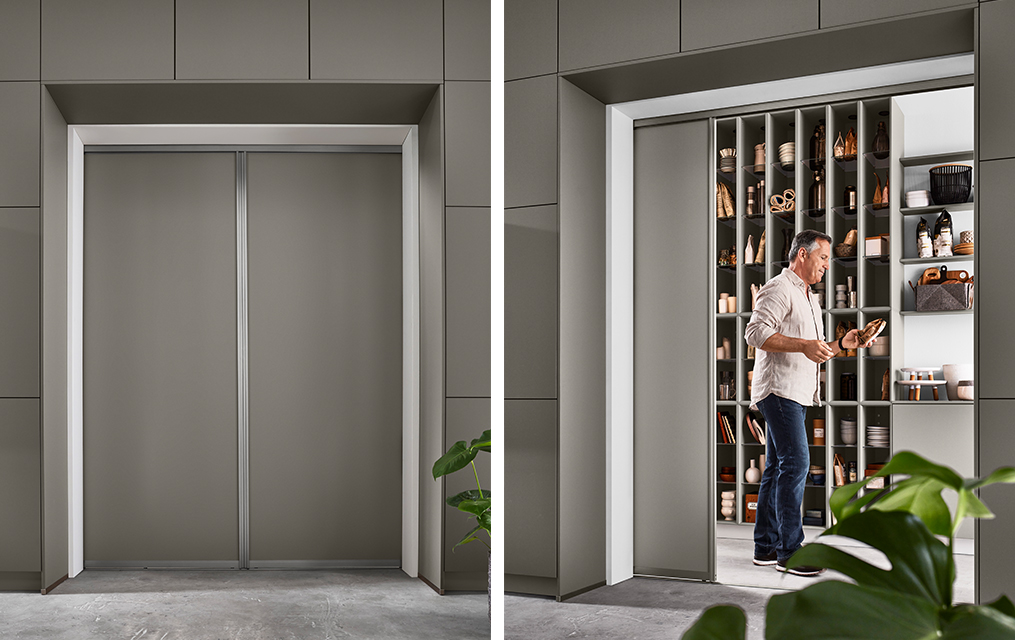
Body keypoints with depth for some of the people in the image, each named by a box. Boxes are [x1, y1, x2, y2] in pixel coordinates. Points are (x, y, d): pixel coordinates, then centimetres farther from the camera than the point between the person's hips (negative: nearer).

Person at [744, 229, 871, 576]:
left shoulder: (809, 298, 25)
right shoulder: (779, 289, -8)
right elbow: (756, 333, -20)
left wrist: (841, 344, 13)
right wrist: (803, 345, -26)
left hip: (797, 393, 10)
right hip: (779, 389, -10)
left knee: (778, 468, 10)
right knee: (795, 463, -14)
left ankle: (766, 546, 15)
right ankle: (789, 551, -10)